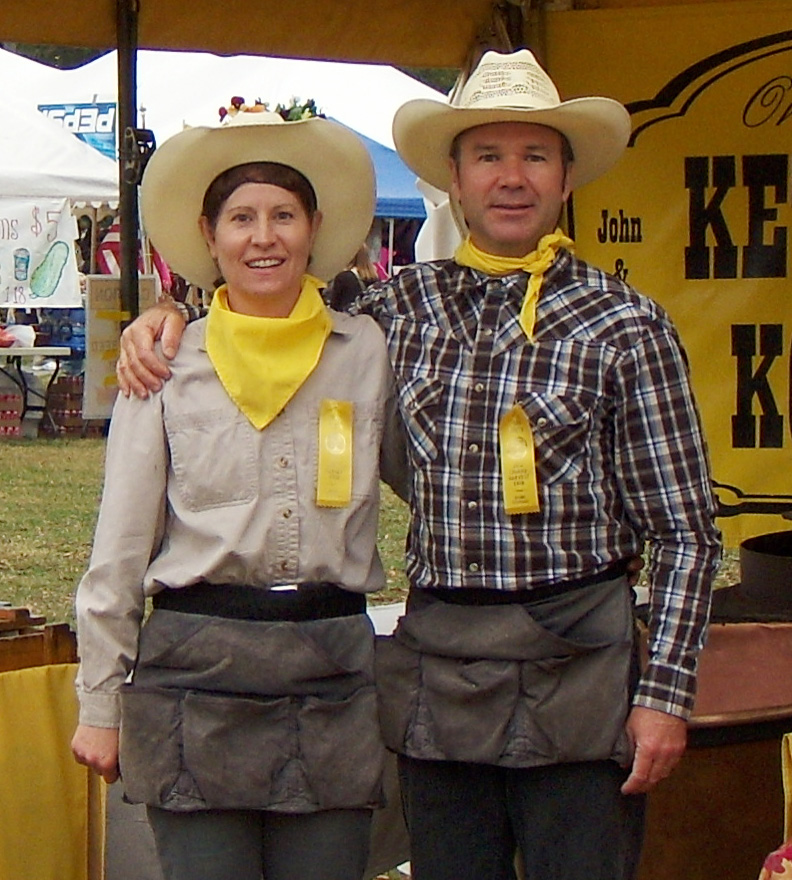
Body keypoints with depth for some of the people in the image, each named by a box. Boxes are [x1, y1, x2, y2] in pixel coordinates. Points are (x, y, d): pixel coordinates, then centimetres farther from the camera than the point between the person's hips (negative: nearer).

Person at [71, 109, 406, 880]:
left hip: (332, 672, 1)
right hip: (197, 671, -1)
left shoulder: (368, 351, 6)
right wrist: (99, 706, 4)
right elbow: (117, 551, 5)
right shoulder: (166, 364, 3)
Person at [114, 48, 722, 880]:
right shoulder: (401, 305, 7)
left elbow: (686, 533, -1)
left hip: (577, 668, -3)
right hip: (437, 673, 3)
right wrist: (168, 317, 5)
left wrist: (665, 690, -8)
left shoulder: (626, 326, -2)